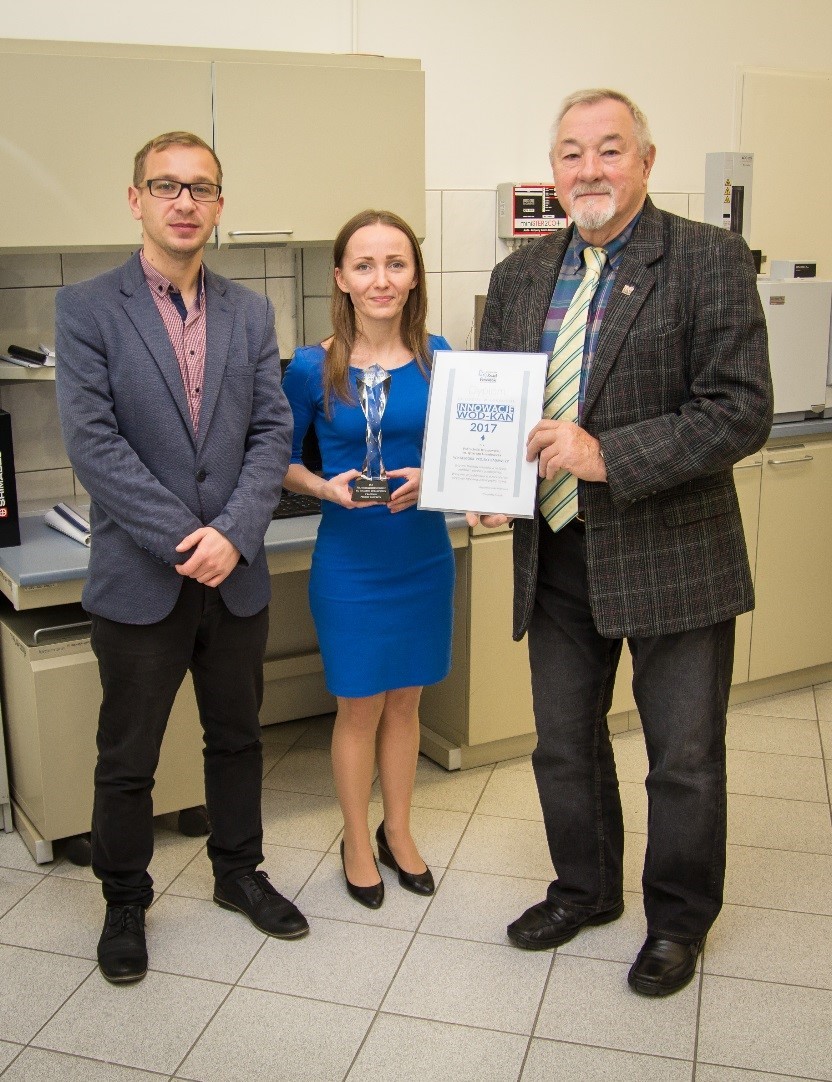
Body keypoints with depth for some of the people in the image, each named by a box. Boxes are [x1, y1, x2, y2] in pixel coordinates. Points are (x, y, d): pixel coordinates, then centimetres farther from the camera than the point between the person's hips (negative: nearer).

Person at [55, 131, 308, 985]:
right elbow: (92, 443, -14)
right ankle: (125, 903, 32)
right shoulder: (87, 309, -5)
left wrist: (232, 533, -14)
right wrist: (183, 539, -18)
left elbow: (272, 434, 0)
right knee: (127, 760, 11)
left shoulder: (250, 314, 7)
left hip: (236, 575, 4)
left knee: (236, 737, 18)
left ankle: (238, 872, 39)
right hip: (138, 579, -3)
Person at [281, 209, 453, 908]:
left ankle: (398, 833, 36)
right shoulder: (313, 368, -10)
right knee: (360, 707, 9)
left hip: (424, 553, 3)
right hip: (351, 557, -3)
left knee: (404, 699, 16)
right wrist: (327, 486, -19)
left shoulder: (436, 356, -3)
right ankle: (358, 843, 31)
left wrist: (428, 478, -14)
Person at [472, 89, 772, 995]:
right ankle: (585, 888, 43)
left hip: (671, 555, -5)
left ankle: (678, 920, 35)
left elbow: (742, 411, -17)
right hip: (556, 556, 5)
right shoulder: (518, 278, 7)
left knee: (684, 757, 11)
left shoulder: (711, 261, -9)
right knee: (563, 744, 19)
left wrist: (608, 455, -25)